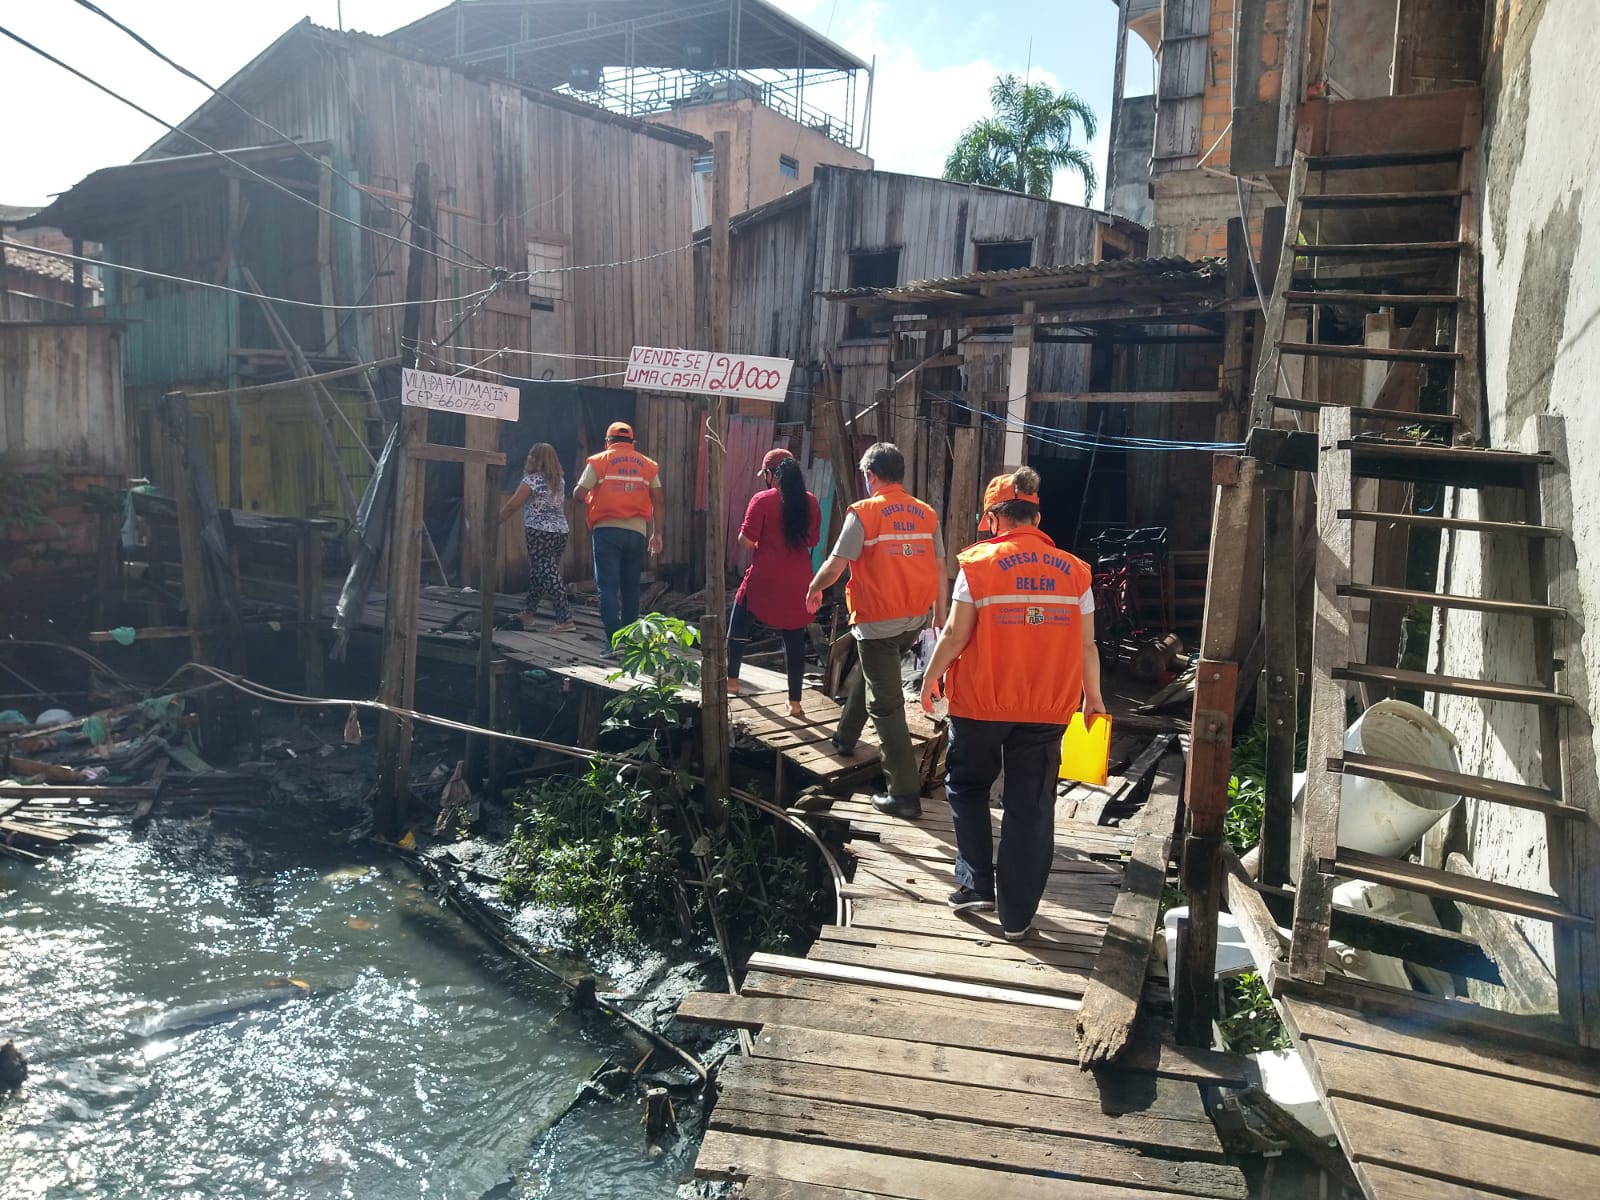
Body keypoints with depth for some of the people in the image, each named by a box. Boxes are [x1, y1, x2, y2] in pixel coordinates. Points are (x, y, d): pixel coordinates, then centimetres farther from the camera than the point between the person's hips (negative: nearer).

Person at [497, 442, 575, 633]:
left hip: (540, 533, -7)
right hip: (561, 532, 7)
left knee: (548, 575, -7)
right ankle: (527, 613, 27)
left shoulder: (532, 480, -9)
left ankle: (565, 619, -13)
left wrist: (495, 522, 3)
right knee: (537, 573, 17)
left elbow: (512, 505, -8)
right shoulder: (559, 481, 12)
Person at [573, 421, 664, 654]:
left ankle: (615, 642, -12)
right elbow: (658, 502, 5)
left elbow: (579, 493, -2)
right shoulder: (648, 465, 10)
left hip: (607, 530, -3)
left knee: (607, 587, -2)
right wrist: (657, 534, 7)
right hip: (637, 532, 3)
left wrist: (592, 498, 20)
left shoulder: (598, 462, 2)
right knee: (630, 588, 14)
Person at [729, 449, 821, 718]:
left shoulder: (762, 500, -11)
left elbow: (746, 541, -11)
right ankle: (795, 702, 5)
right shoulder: (810, 502, 3)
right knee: (794, 639, 7)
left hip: (763, 579, -3)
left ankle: (732, 681, 32)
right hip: (798, 582, 3)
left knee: (738, 627, 19)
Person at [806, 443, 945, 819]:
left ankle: (906, 793, 0)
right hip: (915, 620, 7)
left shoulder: (864, 512, -12)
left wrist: (814, 590, 9)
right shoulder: (926, 513, 4)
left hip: (878, 622, -7)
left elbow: (835, 565, -11)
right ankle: (846, 736, 48)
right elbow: (939, 568, 7)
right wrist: (940, 616, 17)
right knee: (869, 671, 30)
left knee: (886, 705, -1)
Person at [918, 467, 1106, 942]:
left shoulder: (979, 565, -9)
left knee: (966, 787, 21)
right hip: (1048, 709, 3)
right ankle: (1017, 915, 17)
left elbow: (955, 636, -9)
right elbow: (1086, 644, 4)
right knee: (1030, 809, 10)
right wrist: (1093, 696, 18)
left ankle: (977, 884, 19)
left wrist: (930, 679, 7)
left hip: (981, 703, -2)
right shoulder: (1073, 571, 0)